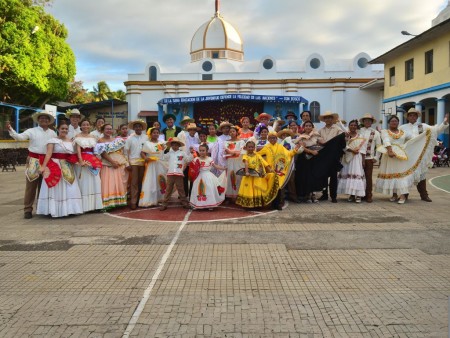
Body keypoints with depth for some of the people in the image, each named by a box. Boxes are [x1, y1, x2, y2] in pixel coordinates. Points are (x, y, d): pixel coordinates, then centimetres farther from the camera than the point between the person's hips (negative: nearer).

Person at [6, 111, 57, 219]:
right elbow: (19, 137, -11)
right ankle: (28, 209, 5)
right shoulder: (32, 131, 1)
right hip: (33, 160, -3)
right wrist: (10, 129, -25)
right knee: (31, 185, -1)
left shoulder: (53, 133, 12)